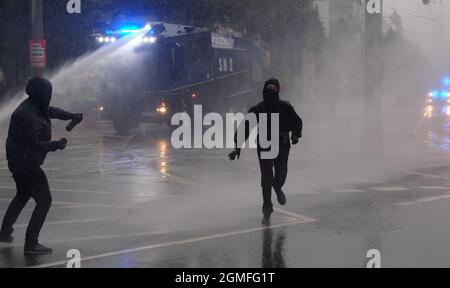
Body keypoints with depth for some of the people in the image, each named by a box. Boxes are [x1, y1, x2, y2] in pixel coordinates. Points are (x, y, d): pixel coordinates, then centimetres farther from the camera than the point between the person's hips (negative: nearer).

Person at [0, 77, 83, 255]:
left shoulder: (35, 107, 3)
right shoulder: (27, 115, -26)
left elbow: (51, 111, 25)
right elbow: (34, 144, -27)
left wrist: (72, 116, 22)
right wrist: (57, 145, -20)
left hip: (19, 162, 11)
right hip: (26, 164, -11)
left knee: (22, 196, 29)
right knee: (44, 200, -6)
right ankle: (31, 244, -3)